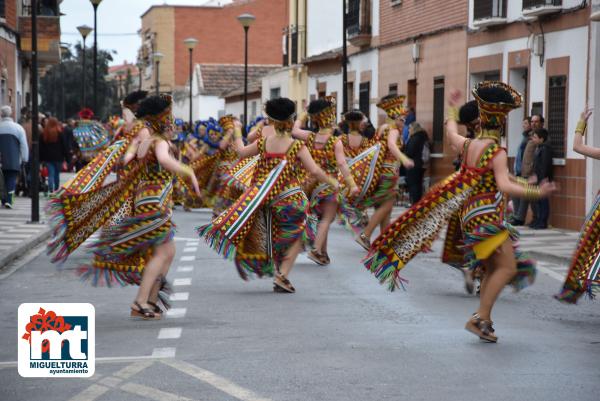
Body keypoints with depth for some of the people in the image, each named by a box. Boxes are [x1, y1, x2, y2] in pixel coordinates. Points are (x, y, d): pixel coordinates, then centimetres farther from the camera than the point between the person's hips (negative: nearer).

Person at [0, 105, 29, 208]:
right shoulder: (18, 128, -2)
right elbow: (24, 145, -1)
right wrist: (24, 159, 8)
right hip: (13, 160, -2)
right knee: (12, 179, 1)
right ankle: (8, 200, -10)